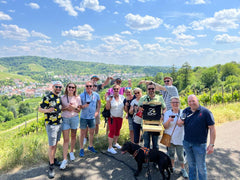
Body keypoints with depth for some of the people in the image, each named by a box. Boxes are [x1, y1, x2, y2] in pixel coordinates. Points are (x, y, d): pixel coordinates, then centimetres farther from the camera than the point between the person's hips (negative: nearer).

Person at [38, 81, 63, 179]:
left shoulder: (59, 98, 9)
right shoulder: (47, 97, -14)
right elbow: (40, 109, -13)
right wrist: (47, 110, -32)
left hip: (59, 124, 7)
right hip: (51, 125, -7)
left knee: (56, 143, 18)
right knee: (51, 145, -1)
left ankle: (53, 159, 35)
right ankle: (51, 165, 11)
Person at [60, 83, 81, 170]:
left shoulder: (77, 98, 0)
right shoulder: (62, 97, -1)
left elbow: (79, 110, 2)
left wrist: (73, 108, -17)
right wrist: (66, 108, -17)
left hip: (74, 118, 1)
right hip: (65, 119, -1)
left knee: (73, 136, 13)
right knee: (66, 139, -2)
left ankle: (71, 152, 35)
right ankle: (65, 159, 3)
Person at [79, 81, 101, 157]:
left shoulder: (96, 95, -1)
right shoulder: (81, 95, -9)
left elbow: (99, 103, 15)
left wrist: (97, 111, 8)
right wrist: (83, 106, -26)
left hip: (92, 117, 3)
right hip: (84, 117, -3)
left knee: (92, 132, 15)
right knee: (82, 133, 5)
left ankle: (90, 146, 34)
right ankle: (81, 149, 19)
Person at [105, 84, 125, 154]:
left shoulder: (122, 97, 2)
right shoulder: (110, 97, -9)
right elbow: (107, 108, -11)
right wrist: (109, 101, -24)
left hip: (120, 117, 5)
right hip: (112, 117, -4)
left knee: (118, 130, 15)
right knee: (112, 131, -6)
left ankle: (115, 143, 37)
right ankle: (110, 147, 4)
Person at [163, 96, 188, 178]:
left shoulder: (183, 112, -4)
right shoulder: (167, 113, -2)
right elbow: (165, 126, -6)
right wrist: (168, 121, -25)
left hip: (180, 138, -1)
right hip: (169, 137, 1)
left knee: (180, 154, 6)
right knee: (171, 153, 15)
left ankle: (183, 169, 27)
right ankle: (172, 167, 36)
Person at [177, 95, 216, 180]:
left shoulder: (205, 112, -10)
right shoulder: (185, 111, 4)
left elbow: (212, 129, -10)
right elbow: (180, 123, 14)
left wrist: (211, 145, -14)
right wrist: (179, 122, -11)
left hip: (199, 145, -4)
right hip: (187, 143, 4)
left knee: (201, 167, 9)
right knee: (191, 165, 19)